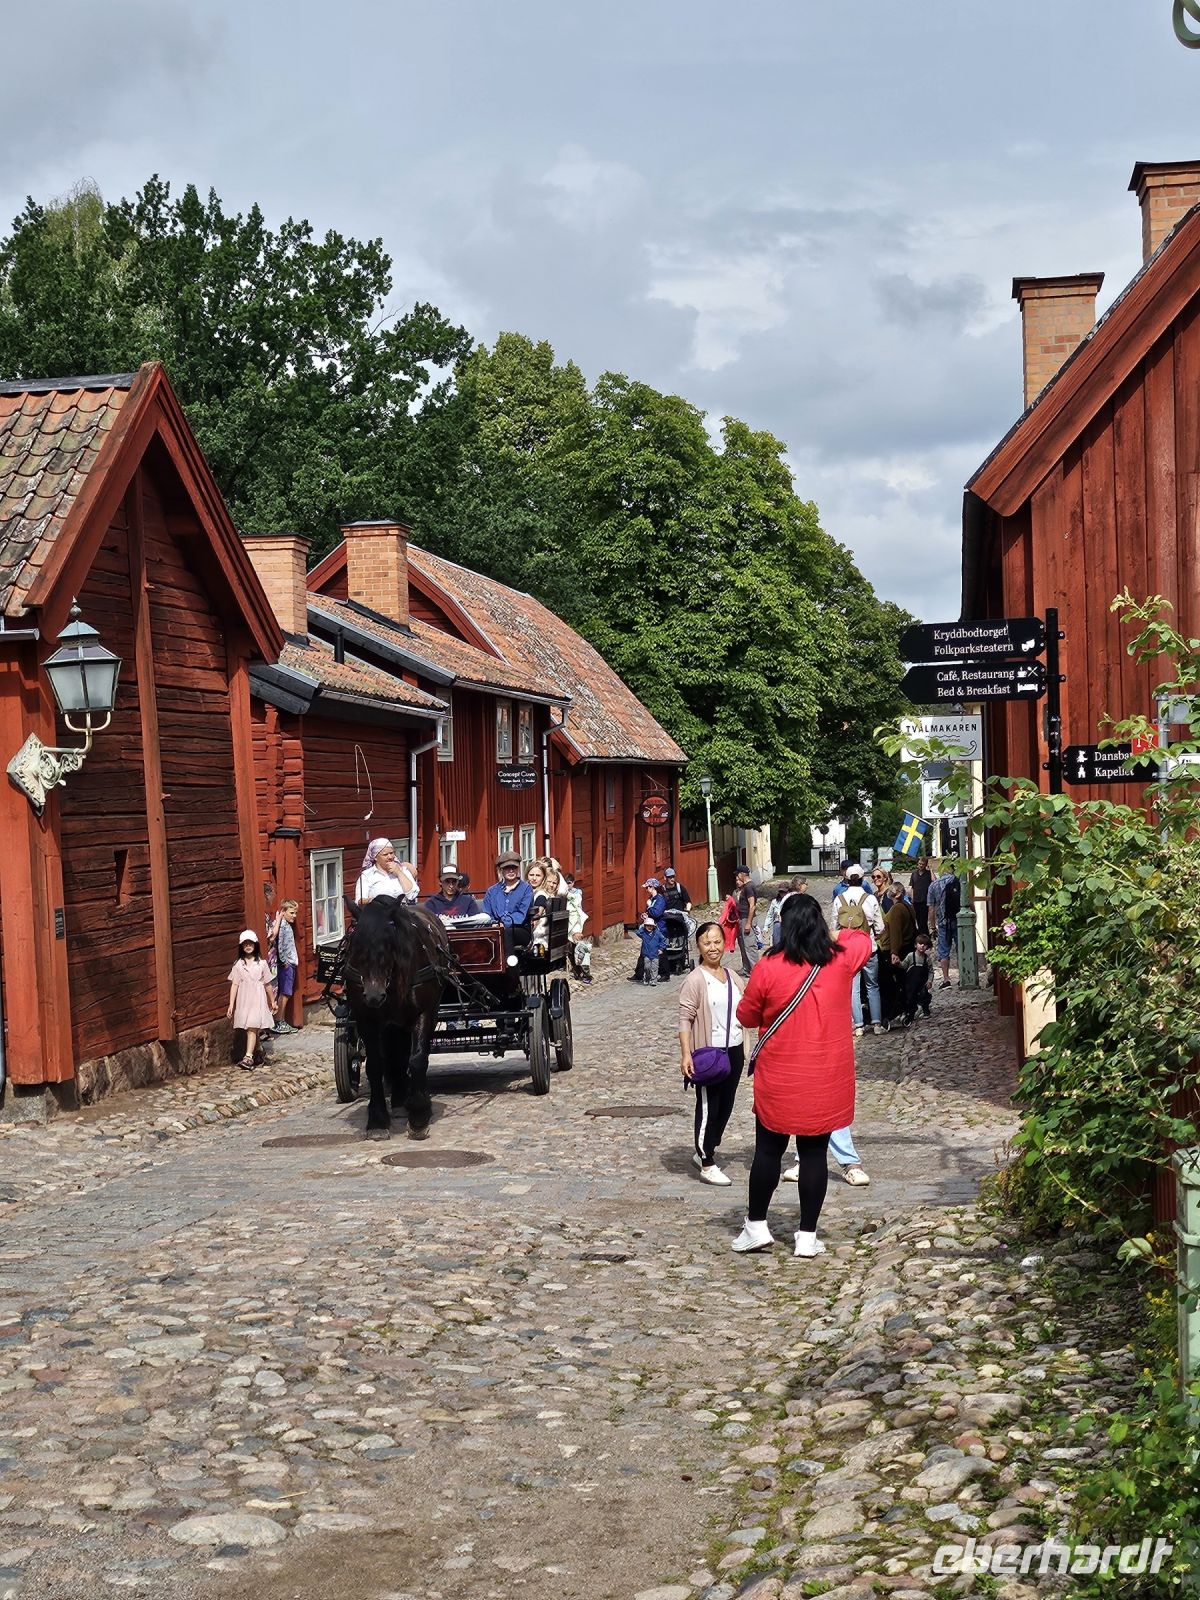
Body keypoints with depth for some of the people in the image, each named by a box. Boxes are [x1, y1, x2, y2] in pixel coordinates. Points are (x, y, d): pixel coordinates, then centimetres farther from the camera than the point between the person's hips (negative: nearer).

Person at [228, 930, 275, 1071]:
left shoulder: (261, 963, 2)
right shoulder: (238, 965, 4)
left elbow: (267, 984, 9)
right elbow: (234, 985, 3)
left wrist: (272, 1001, 15)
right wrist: (231, 1005, -1)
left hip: (257, 1000, -2)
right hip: (243, 1000, 2)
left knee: (252, 1027, -13)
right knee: (252, 1029, 7)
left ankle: (248, 1057, -21)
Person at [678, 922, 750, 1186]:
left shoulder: (734, 978, 9)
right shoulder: (695, 981, -11)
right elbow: (685, 1019, -14)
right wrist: (686, 1054, -21)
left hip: (734, 1051, 7)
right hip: (708, 1054, -7)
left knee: (726, 1106, 14)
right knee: (708, 1108, 0)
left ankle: (704, 1152, 31)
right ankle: (707, 1166, 9)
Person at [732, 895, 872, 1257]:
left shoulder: (767, 969, -12)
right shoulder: (841, 961, -5)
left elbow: (746, 1017, 2)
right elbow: (863, 940, 19)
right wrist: (837, 934, 35)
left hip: (779, 1081, -2)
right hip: (827, 1081, 2)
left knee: (768, 1150, 11)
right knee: (814, 1153, 8)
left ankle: (756, 1226, 19)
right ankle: (807, 1235, 11)